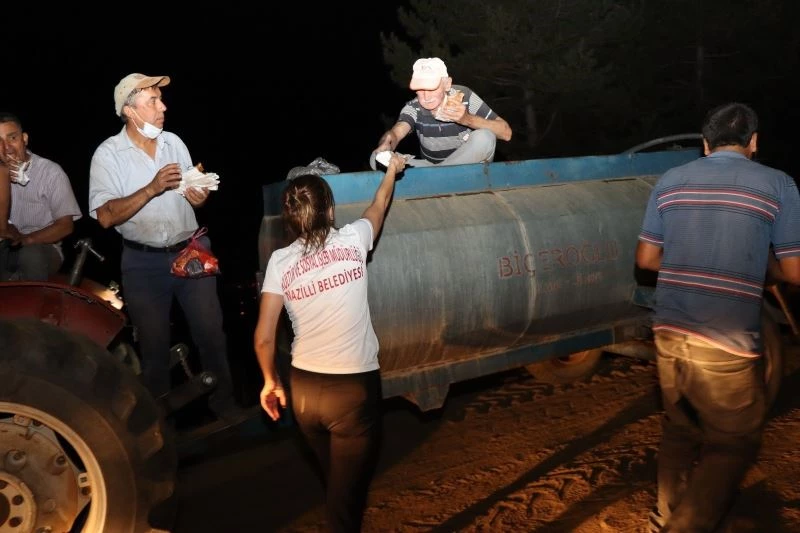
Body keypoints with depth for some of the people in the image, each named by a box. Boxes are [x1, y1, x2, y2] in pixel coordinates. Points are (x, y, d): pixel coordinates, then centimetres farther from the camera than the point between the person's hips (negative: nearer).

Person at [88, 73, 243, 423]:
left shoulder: (173, 142, 4)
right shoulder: (108, 154, -9)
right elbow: (106, 216, -19)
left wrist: (199, 196, -10)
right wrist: (152, 189, -26)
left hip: (191, 251, 3)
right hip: (144, 262, -3)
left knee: (211, 331, 6)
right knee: (154, 343, 10)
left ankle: (223, 401, 24)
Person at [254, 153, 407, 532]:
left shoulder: (280, 261, -3)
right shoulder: (352, 241, -5)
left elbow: (262, 338, -6)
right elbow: (379, 205, 18)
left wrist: (271, 381, 11)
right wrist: (392, 170, 37)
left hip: (303, 389, 3)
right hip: (353, 388, -3)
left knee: (334, 481, 25)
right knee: (347, 489, 9)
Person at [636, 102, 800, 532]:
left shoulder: (670, 181, 8)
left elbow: (646, 258, 12)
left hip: (668, 334, 5)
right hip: (726, 345, -5)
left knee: (679, 432, 22)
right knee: (732, 444, 12)